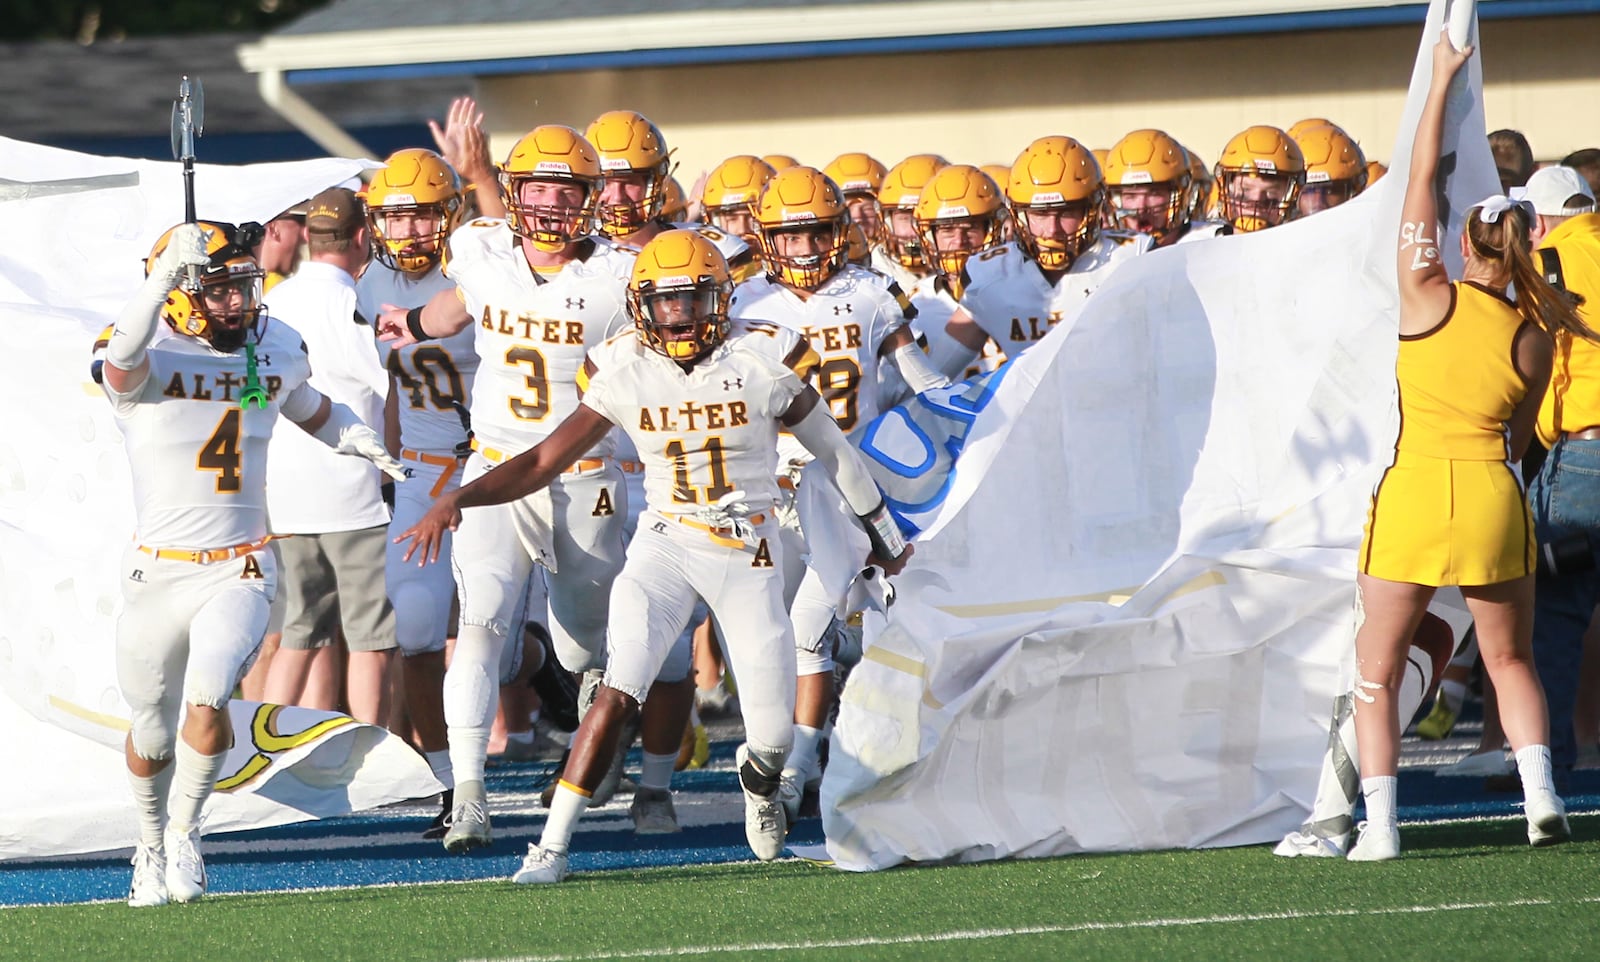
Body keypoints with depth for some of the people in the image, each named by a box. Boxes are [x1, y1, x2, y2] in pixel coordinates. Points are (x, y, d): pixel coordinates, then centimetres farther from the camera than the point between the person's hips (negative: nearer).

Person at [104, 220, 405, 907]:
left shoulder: (275, 351, 3)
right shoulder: (148, 362, -13)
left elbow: (314, 412, 25)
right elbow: (124, 354, -40)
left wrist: (359, 440, 6)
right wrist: (168, 271, -54)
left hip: (241, 571, 2)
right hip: (159, 571, -2)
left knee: (207, 701, -22)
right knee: (152, 733, 12)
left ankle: (184, 834, 1)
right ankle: (151, 845, 40)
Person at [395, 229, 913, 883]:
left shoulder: (759, 362, -8)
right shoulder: (626, 374, -4)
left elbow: (832, 449, 5)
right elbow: (545, 461, -2)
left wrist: (885, 537, 16)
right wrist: (458, 499, -17)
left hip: (749, 553, 0)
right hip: (665, 542, 0)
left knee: (772, 737, 1)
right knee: (620, 692, -20)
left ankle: (759, 780, 40)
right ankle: (552, 847, -18)